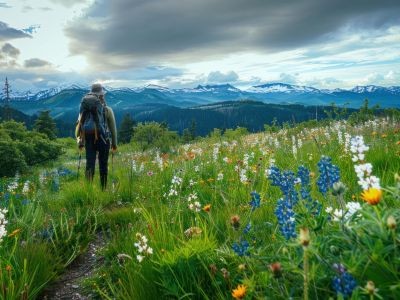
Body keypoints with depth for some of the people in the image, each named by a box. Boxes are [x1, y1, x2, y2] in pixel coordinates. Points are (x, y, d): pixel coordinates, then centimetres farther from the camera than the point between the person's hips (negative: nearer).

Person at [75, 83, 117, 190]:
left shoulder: (85, 109, 3)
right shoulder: (108, 110, -2)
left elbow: (79, 125, -1)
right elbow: (113, 128, 2)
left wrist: (80, 142, 5)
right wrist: (114, 143, 10)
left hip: (89, 140, 1)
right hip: (103, 140, -1)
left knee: (89, 164, 4)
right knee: (103, 166, 9)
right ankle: (103, 189, 17)